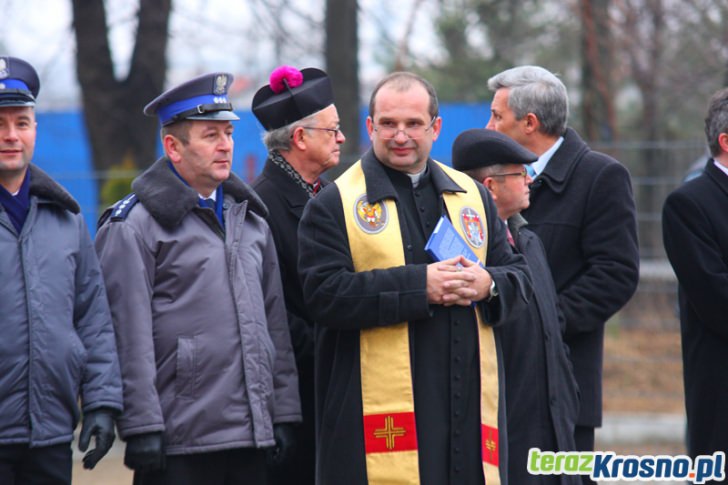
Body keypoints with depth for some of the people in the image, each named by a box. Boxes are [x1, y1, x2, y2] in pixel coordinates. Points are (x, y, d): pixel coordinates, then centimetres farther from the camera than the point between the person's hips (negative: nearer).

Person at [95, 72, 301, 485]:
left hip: (250, 435, 6)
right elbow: (130, 337, -9)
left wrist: (283, 412, 14)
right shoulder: (135, 226, -4)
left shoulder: (250, 219, 17)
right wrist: (142, 428, -14)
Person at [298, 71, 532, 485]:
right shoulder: (334, 205, 2)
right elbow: (325, 293, -11)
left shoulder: (472, 195, 17)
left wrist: (488, 285, -8)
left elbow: (520, 279, 17)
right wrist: (418, 286, -17)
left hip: (468, 403, 5)